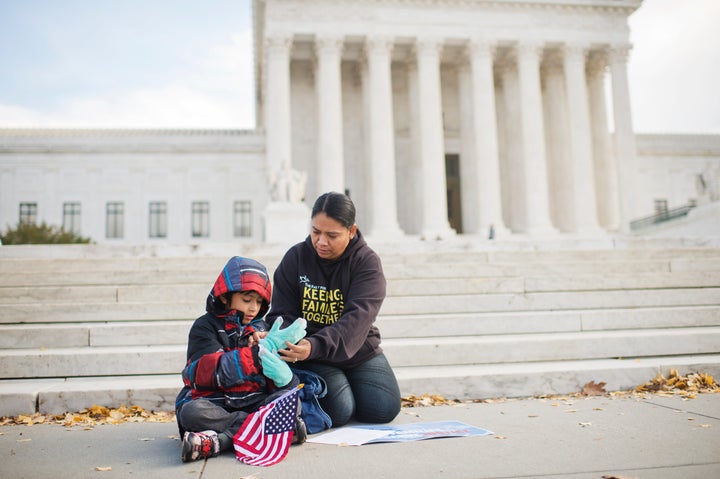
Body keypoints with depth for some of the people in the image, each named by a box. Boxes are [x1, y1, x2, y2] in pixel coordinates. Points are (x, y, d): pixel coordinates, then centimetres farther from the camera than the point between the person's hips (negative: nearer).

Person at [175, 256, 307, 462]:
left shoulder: (261, 328, 14)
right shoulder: (204, 327, 1)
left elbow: (283, 380, 8)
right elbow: (217, 371, -17)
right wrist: (264, 349, -23)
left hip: (254, 403, 3)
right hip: (215, 404, -3)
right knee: (192, 412, -33)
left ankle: (219, 440, -31)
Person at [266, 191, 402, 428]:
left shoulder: (367, 261, -12)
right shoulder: (295, 258, -5)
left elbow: (357, 318, -26)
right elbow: (282, 314, -4)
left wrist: (315, 345, -43)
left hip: (358, 350, 1)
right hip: (310, 355, -1)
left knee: (384, 409, -14)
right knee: (339, 412, -22)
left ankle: (349, 386, 18)